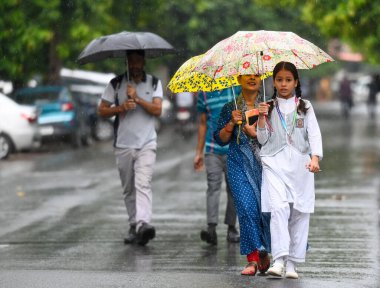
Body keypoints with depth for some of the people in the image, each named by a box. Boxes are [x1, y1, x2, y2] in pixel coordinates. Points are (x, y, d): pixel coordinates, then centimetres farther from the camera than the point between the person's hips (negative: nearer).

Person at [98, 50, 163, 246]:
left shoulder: (154, 83, 7)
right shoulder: (116, 84, 7)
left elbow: (157, 110, -5)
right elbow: (102, 111, 5)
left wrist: (137, 99, -15)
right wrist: (120, 108, -12)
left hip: (146, 144, -2)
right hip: (123, 145, 2)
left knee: (143, 184, -18)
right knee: (128, 189, 7)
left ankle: (143, 223, -31)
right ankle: (133, 226, 15)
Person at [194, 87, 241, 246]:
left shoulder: (238, 89, 0)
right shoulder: (204, 93, 7)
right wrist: (199, 152, 15)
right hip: (213, 150, 1)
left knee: (233, 188, 6)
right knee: (213, 186, -10)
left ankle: (231, 228, 16)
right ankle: (211, 229, -18)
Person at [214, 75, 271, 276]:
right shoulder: (230, 108, 11)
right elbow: (220, 139, 8)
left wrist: (257, 132, -11)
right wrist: (232, 123, -8)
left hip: (265, 163, 0)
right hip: (239, 164, 0)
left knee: (268, 206, -7)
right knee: (247, 208, -11)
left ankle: (264, 253, 16)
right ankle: (253, 259, -9)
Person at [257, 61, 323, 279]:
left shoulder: (305, 107, 10)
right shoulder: (269, 108, 12)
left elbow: (314, 134, 1)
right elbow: (263, 139, 10)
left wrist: (315, 158, -15)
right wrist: (262, 118, -6)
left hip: (300, 164, 1)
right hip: (275, 163, -1)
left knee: (300, 213, 0)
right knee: (278, 207, -18)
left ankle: (292, 263, 7)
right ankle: (279, 260, -24)